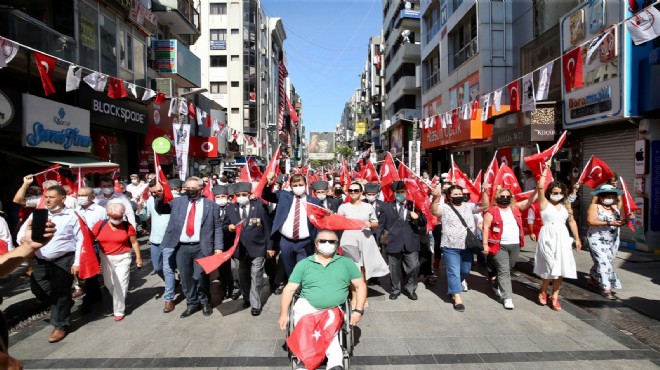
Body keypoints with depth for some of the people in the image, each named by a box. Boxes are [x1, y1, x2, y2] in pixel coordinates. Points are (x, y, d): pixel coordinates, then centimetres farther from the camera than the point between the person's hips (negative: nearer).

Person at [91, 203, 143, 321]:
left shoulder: (127, 226, -11)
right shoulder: (100, 224, -6)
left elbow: (134, 242, -4)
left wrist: (138, 257, -2)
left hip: (123, 258, -3)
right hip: (106, 258, 3)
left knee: (120, 285, -1)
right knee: (108, 284, 16)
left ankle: (119, 311, 11)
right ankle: (118, 300, 43)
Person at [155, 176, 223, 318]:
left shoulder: (211, 205, 2)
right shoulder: (178, 201, 9)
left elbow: (217, 227, 1)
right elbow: (161, 209, 8)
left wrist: (218, 247, -6)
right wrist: (159, 197, -11)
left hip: (201, 247, -3)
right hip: (182, 247, 3)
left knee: (200, 277, -1)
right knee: (186, 278, 11)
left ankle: (205, 302, 25)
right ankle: (192, 304, 31)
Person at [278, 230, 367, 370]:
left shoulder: (346, 263, 11)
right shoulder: (303, 264, 11)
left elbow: (360, 286, 9)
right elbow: (289, 289, 9)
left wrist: (358, 311, -3)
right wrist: (284, 314, -2)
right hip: (307, 307, 1)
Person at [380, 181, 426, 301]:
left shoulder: (414, 205, 8)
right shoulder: (387, 207, 7)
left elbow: (423, 224, 7)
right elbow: (382, 224, 9)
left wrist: (418, 217, -13)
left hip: (411, 243, 0)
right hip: (393, 242, 0)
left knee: (414, 267, 0)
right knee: (394, 269, 10)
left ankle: (410, 289, 24)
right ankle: (395, 290, 30)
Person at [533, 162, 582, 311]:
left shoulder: (566, 205, 11)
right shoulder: (544, 203, -3)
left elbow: (572, 222, 17)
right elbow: (540, 187, -17)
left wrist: (577, 238, 15)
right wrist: (546, 169, -12)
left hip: (563, 237, 5)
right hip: (548, 237, -5)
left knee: (561, 269, 4)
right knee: (551, 267, -6)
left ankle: (554, 296, 15)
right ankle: (542, 291, 17)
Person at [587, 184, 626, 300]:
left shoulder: (615, 207, 9)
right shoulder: (594, 206, -10)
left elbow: (620, 221, 8)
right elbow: (591, 221, -21)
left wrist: (626, 219, -14)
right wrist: (609, 223, -26)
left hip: (613, 241, 7)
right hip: (598, 240, -7)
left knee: (608, 261, 14)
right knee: (604, 262, -11)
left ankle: (593, 278, 35)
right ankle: (606, 288, -7)